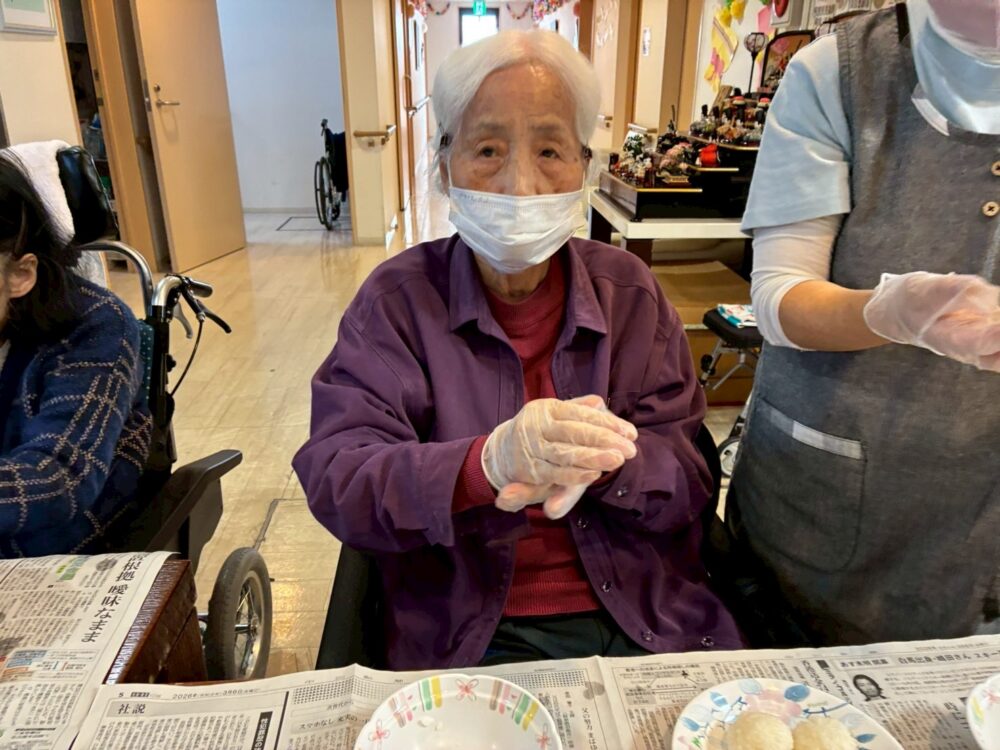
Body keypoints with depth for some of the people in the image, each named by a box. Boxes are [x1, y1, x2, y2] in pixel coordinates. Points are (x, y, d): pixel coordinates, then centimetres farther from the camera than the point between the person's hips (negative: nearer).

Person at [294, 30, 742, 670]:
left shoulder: (629, 290, 3)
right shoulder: (397, 299, -3)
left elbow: (689, 475, -1)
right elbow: (334, 480, -13)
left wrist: (597, 461, -23)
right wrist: (489, 462, -30)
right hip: (466, 636, -2)